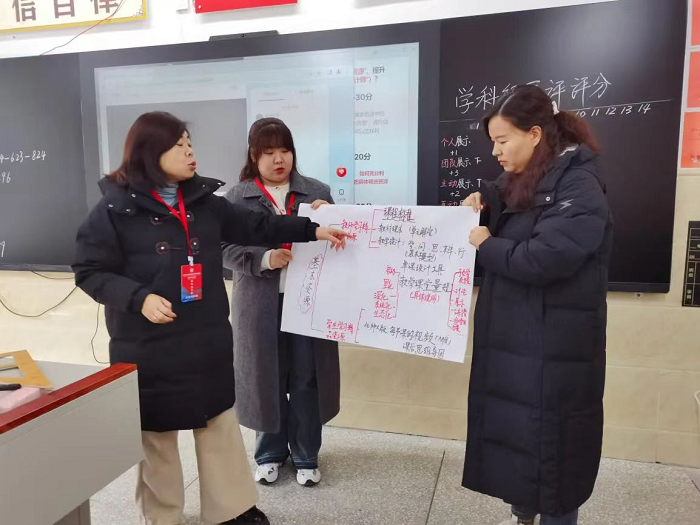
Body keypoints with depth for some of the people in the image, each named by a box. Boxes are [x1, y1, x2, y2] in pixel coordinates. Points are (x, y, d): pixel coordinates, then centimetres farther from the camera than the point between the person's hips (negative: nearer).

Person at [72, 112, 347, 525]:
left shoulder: (204, 201, 5)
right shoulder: (115, 209, -8)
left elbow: (254, 227, 8)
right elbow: (90, 272, -6)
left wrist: (312, 230, 3)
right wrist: (139, 297, -21)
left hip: (208, 341, 5)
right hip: (149, 347, -4)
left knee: (221, 425, 15)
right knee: (156, 435, 13)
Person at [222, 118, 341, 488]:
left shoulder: (317, 192, 7)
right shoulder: (237, 197, 2)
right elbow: (227, 250, -4)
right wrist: (265, 259, -19)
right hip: (260, 303, -1)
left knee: (306, 378, 8)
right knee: (266, 377, 10)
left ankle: (306, 456, 28)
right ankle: (269, 453, 32)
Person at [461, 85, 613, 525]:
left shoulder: (579, 187, -16)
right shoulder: (524, 182, 11)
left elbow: (543, 258, -27)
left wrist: (486, 244, -13)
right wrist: (486, 201, 3)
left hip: (554, 348, -8)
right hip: (511, 338, 8)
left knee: (551, 441, 5)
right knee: (510, 430, 17)